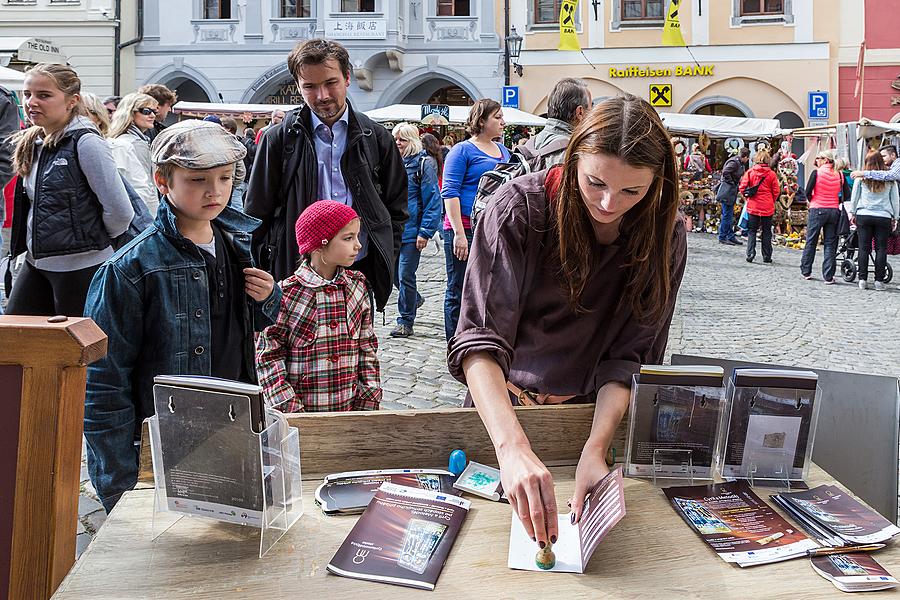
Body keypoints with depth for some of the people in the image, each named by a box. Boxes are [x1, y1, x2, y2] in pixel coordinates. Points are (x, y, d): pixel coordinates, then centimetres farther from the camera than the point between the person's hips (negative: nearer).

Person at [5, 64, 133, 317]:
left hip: (80, 267, -8)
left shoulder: (85, 142, -14)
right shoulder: (32, 144, 10)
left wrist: (97, 239, -2)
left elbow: (120, 210, -18)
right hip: (36, 263, 8)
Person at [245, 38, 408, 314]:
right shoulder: (280, 139, 1)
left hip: (360, 271, 2)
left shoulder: (376, 138, 7)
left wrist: (385, 265, 5)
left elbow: (396, 209, 14)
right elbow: (257, 214, 4)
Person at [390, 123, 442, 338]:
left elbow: (433, 200, -10)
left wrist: (425, 232, -16)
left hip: (411, 230, -6)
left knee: (405, 276, -3)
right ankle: (415, 299, 42)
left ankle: (405, 322, 9)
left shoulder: (423, 164, -7)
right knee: (395, 273, 14)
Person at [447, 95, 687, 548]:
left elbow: (628, 358, -17)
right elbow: (480, 337, -35)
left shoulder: (665, 238, -16)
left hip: (595, 411, 2)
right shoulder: (522, 207, -26)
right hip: (504, 403, -1)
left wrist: (595, 450, -33)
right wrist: (513, 447, -50)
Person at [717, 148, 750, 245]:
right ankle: (723, 237, 1)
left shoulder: (741, 163, 13)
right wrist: (732, 182, -18)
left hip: (732, 192, 10)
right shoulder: (734, 162, -17)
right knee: (727, 215, -5)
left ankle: (731, 236, 19)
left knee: (730, 215, 13)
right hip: (727, 191, -10)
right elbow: (725, 172, -27)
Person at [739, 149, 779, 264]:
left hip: (753, 206, 0)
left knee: (752, 231, 8)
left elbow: (742, 187, -5)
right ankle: (767, 256, 12)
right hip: (767, 207, 0)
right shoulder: (771, 174, -5)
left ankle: (750, 254, -4)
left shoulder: (750, 172, -4)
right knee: (766, 232, 9)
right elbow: (776, 191, -1)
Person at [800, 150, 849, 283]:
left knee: (811, 242, 11)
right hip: (834, 211, 3)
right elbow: (847, 195, 1)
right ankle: (829, 276, 3)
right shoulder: (839, 175, 2)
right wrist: (835, 202, 14)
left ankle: (806, 271, 19)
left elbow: (808, 192, -8)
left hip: (817, 210, -2)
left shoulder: (817, 173, -8)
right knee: (830, 244, 6)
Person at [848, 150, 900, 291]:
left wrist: (852, 213, 16)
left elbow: (854, 197, 6)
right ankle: (879, 281, 3)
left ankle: (863, 280, 4)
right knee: (881, 249, 4)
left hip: (864, 216, 0)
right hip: (884, 217, 0)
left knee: (864, 248, 4)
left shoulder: (861, 177, 0)